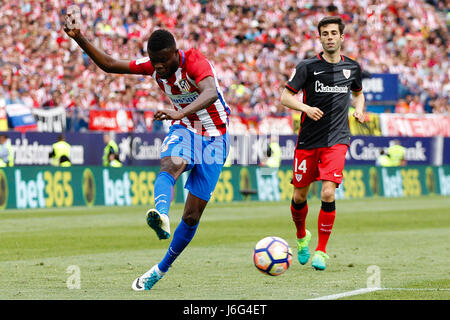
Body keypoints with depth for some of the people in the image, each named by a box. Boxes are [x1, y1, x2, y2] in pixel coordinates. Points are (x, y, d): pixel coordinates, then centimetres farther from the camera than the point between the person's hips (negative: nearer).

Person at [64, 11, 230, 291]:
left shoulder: (195, 62, -25)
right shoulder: (153, 66, -6)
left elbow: (211, 93, -44)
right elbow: (109, 65, 1)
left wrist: (179, 112, -61)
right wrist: (80, 39, -12)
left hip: (213, 139, -3)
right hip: (184, 130, 3)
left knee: (192, 216, -4)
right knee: (170, 164, -36)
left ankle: (162, 269, 13)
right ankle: (161, 217, -64)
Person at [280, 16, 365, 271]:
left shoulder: (352, 68, 7)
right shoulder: (308, 67, -2)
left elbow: (358, 94, 26)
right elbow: (286, 97, -1)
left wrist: (359, 109, 4)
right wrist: (306, 108, -19)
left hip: (336, 140, 0)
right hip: (308, 141, 0)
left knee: (328, 193, -15)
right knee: (300, 196, 6)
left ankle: (321, 250, -2)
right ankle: (302, 237, 36)